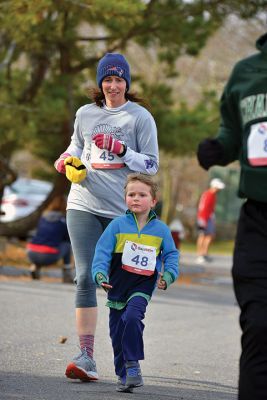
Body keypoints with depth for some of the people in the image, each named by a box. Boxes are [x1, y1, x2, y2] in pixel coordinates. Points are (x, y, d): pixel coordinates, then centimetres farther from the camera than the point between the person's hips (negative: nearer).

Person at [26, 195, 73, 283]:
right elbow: (68, 239, 15)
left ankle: (35, 266, 14)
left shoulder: (43, 217, 14)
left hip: (31, 254, 4)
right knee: (67, 245, 21)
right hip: (48, 257, -4)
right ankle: (67, 275, 17)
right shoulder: (63, 221, 2)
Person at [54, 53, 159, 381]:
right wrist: (66, 160, 7)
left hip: (123, 210, -2)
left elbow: (152, 165, -1)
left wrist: (122, 151, -15)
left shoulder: (140, 117, 1)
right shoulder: (85, 114, 11)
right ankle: (86, 356, -16)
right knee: (85, 277, -12)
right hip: (84, 205, 2)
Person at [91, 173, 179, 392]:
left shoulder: (161, 229, 1)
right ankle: (123, 375, 23)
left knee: (132, 317, -28)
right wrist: (100, 274, -21)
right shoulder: (118, 225, -3)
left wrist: (168, 275, -6)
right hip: (118, 287, 2)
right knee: (117, 332, 7)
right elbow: (103, 251, -6)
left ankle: (133, 365, -17)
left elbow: (171, 255, 11)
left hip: (142, 286, -2)